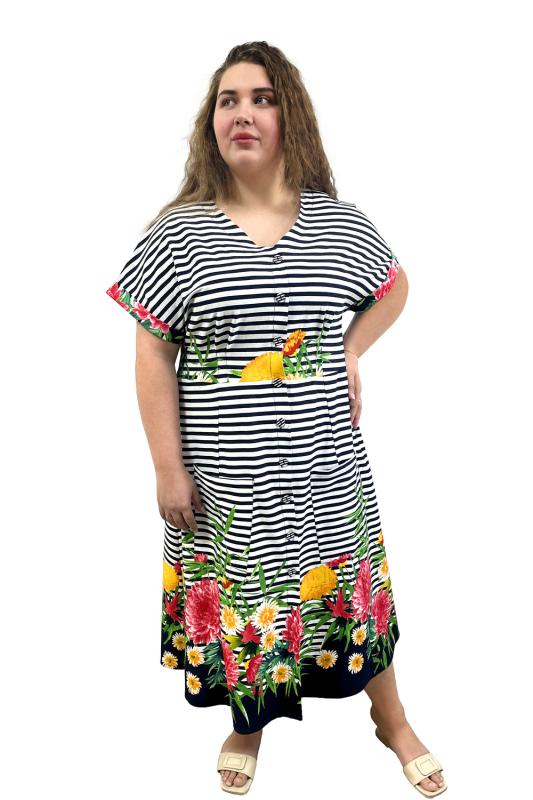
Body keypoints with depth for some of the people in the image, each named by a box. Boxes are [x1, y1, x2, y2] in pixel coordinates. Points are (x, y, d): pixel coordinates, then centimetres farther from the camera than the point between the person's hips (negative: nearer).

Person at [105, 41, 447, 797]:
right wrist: (168, 468, -8)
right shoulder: (177, 233, -7)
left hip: (322, 460, 2)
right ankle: (250, 719, 42)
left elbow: (394, 287, 18)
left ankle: (392, 718, 39)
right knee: (239, 589, 14)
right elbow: (154, 355, -6)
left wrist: (351, 353, 2)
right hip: (223, 471, -1)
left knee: (348, 579, 15)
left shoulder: (340, 222, -1)